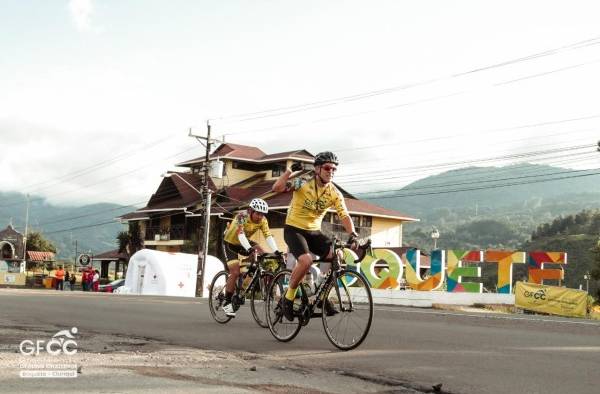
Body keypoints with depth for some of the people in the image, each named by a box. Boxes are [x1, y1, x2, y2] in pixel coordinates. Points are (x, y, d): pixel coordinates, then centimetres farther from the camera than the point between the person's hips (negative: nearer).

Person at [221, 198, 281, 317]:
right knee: (235, 273, -18)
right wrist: (249, 249, -62)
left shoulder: (262, 220, -17)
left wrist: (276, 251, -41)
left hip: (244, 243, 5)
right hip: (230, 243, -5)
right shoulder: (242, 216, -32)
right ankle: (227, 303, -6)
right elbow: (240, 234, -46)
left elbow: (268, 235, -26)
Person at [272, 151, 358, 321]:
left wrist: (352, 234, -31)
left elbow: (344, 216, -14)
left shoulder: (335, 193, -4)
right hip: (294, 229, -4)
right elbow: (276, 188, -27)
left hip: (314, 231, 5)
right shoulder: (302, 183, -15)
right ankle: (289, 297, -8)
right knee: (306, 260, -30)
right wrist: (290, 170, -32)